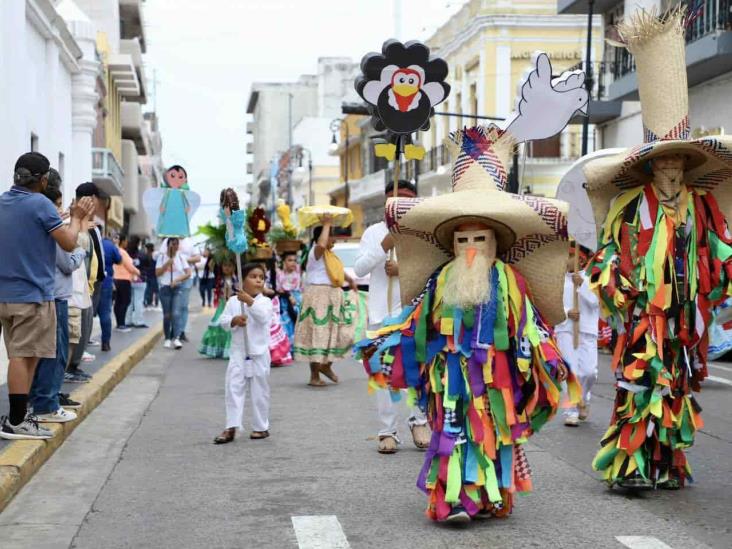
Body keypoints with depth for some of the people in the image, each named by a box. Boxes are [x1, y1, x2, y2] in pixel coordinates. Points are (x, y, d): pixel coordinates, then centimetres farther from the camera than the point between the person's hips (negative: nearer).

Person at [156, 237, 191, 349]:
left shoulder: (181, 257, 5)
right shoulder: (162, 257, 4)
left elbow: (188, 273, 0)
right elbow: (157, 273, -2)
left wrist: (177, 280, -13)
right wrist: (167, 264, -13)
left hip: (177, 288, 0)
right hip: (165, 287, 0)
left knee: (176, 313, -13)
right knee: (167, 314, 3)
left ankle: (176, 338, -18)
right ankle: (167, 339, 12)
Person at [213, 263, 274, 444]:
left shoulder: (265, 301, -3)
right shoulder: (233, 301, 4)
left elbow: (263, 316, -21)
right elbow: (223, 321, 0)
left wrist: (249, 301, -29)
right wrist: (234, 321, -19)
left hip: (259, 353, -2)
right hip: (238, 352, 2)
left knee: (259, 391, 7)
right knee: (234, 389, -3)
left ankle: (260, 427, 19)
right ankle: (231, 428, -2)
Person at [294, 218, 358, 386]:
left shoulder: (330, 254, 17)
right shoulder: (316, 252, -12)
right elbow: (321, 244, -36)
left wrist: (350, 280, 39)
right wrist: (326, 225, -24)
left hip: (333, 297, 10)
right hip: (319, 296, -9)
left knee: (342, 333, 9)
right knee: (317, 335, -6)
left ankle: (326, 365, 25)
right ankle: (314, 376, 0)